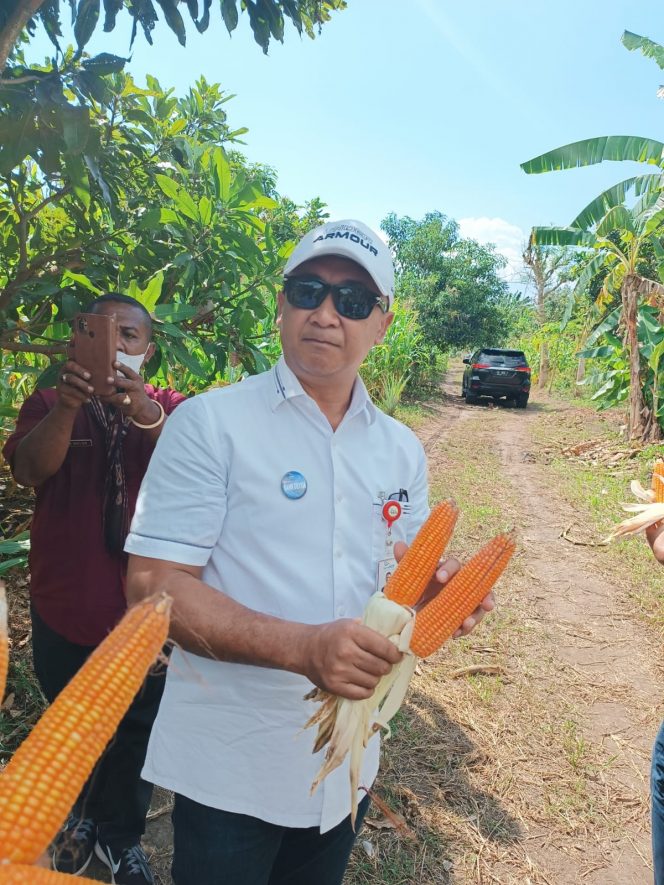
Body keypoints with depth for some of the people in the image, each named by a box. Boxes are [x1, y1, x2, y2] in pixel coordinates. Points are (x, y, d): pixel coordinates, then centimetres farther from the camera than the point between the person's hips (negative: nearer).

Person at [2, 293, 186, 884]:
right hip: (65, 607, 1)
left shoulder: (172, 408, -1)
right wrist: (69, 405, -37)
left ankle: (120, 837, 39)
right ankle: (78, 818, 48)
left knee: (137, 730, 13)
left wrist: (144, 413, -39)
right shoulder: (49, 404, 0)